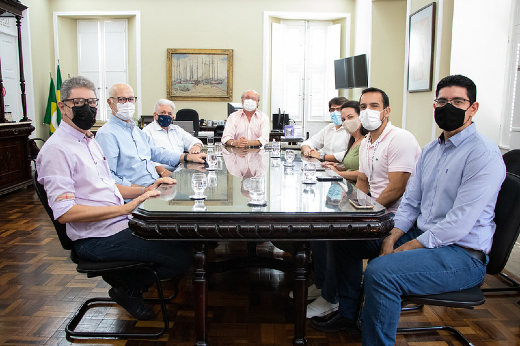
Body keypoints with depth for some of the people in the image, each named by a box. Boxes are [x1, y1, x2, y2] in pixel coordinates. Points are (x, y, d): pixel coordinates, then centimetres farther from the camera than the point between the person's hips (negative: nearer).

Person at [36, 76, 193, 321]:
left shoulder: (89, 141, 16)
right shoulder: (56, 149, -15)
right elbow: (64, 213, -23)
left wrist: (145, 190, 9)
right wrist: (126, 208, -24)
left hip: (119, 224, 10)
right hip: (97, 239, -10)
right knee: (182, 257, -16)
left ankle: (125, 278, 18)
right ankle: (129, 288, 9)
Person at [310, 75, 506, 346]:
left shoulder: (484, 154, -17)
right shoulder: (430, 150, 11)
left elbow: (458, 224, -23)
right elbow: (410, 203, 9)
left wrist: (404, 249, -20)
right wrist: (390, 239, -7)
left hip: (461, 253, -9)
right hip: (420, 233, 9)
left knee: (381, 271, -33)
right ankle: (347, 313, 25)